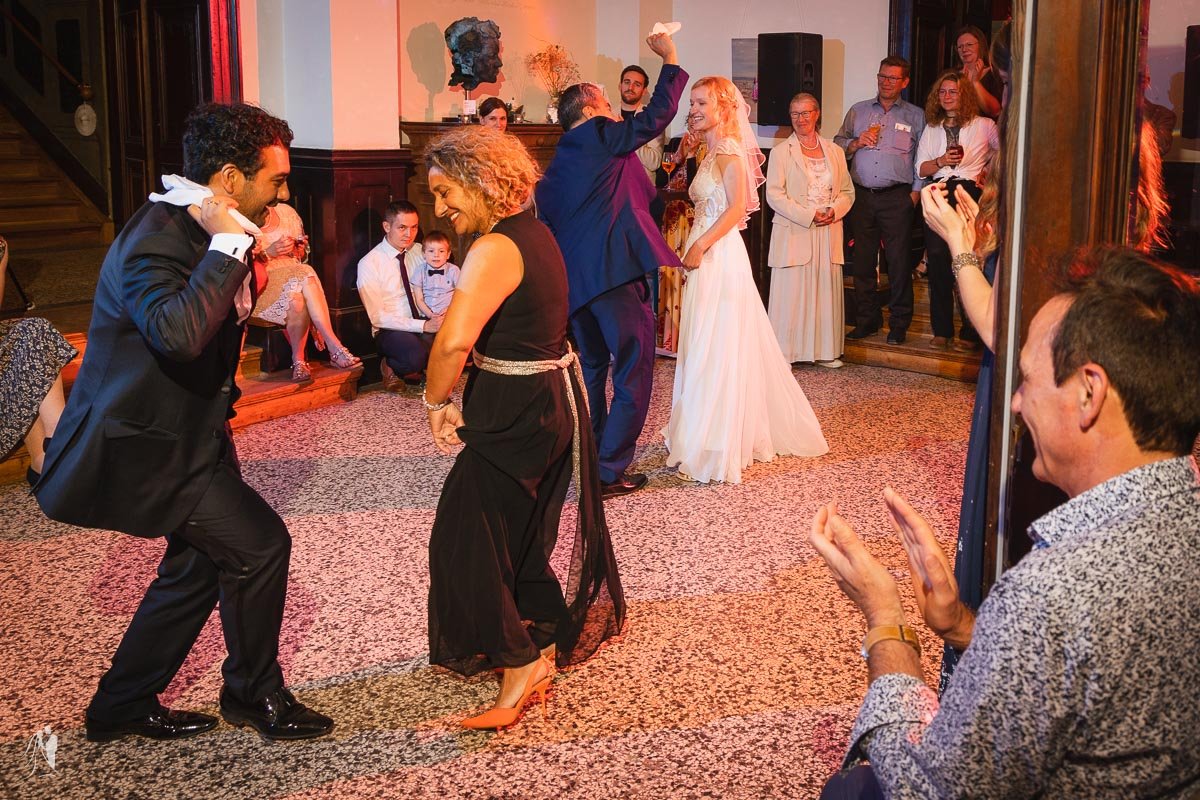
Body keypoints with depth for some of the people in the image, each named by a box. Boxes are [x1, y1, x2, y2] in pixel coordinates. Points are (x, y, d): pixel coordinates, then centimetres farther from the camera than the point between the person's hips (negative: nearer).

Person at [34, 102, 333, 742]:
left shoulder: (201, 229, 5)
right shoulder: (155, 239, -26)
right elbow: (177, 332, -46)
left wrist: (260, 259, 6)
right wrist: (229, 245, -37)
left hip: (188, 433, 11)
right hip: (145, 449, -11)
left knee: (202, 562, 18)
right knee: (258, 543, -10)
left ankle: (121, 707, 32)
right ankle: (256, 694, 12)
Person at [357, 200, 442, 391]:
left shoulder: (419, 252, 7)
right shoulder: (369, 264, -10)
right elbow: (377, 317, -14)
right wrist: (423, 326, -23)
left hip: (424, 322, 5)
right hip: (390, 330, -5)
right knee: (417, 356, -38)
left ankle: (418, 369, 0)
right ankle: (389, 366, -3)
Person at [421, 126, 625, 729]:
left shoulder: (495, 249, -22)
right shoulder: (535, 233, 8)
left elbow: (454, 341, -35)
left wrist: (436, 401, -17)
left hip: (518, 413, -10)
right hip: (554, 397, 10)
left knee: (467, 540, -1)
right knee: (526, 533, 22)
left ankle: (519, 669, 5)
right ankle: (543, 649, 38)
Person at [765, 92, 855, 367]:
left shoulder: (835, 152, 13)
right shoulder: (781, 153, 1)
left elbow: (847, 191, 13)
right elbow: (774, 195, -8)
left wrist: (834, 210, -8)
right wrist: (808, 215, -16)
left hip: (828, 233, 4)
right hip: (794, 234, -4)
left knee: (826, 291, 6)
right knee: (791, 291, -4)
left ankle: (825, 350, 15)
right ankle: (783, 352, 2)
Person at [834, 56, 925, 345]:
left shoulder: (915, 116, 9)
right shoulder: (857, 111, 15)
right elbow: (837, 146, 16)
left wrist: (915, 192, -4)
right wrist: (856, 143, -4)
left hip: (897, 197, -2)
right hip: (861, 196, 3)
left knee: (898, 261, -3)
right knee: (862, 260, 5)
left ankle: (899, 324, 6)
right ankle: (866, 320, 15)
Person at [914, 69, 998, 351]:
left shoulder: (983, 126, 8)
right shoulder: (931, 129, 18)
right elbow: (921, 169, 12)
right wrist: (941, 161, -6)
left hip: (971, 193, -3)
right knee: (937, 259, -2)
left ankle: (970, 333, -3)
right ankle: (942, 330, 6)